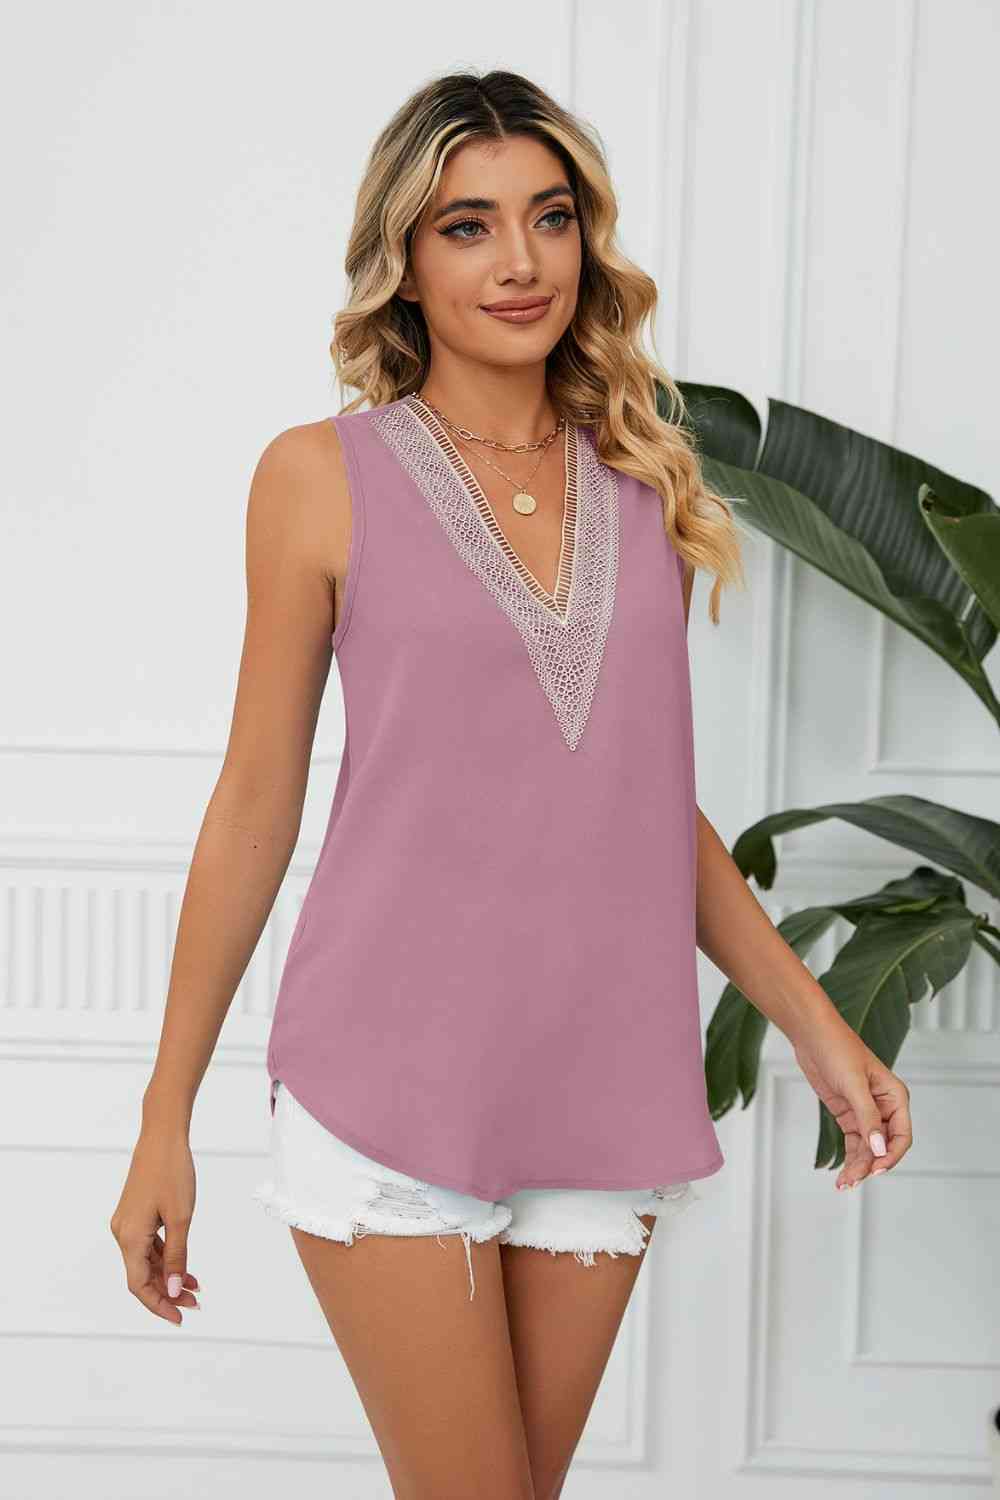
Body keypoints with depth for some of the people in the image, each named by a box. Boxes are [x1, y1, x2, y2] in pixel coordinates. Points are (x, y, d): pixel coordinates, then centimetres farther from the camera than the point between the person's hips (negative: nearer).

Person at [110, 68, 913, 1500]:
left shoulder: (645, 482, 8)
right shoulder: (322, 476, -2)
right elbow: (256, 801, 0)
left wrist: (816, 1024, 9)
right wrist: (166, 1120, 1)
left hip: (602, 1089, 4)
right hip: (394, 1080, -3)